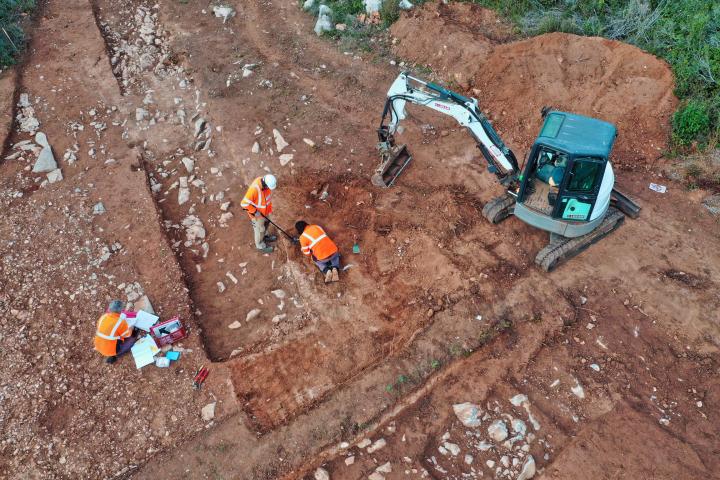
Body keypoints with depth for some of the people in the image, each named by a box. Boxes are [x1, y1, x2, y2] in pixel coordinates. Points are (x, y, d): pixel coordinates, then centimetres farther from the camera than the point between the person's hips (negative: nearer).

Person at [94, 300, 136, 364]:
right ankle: (113, 355, 0)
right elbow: (127, 335, -7)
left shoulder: (103, 317, -6)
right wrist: (130, 329, 14)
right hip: (111, 350, -7)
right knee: (132, 339, 9)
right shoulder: (121, 322, -22)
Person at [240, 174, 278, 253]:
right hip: (257, 214, -6)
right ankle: (260, 246, 39)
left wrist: (269, 208, 9)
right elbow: (244, 203, -33)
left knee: (266, 223, 30)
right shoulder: (254, 189, -40)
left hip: (264, 211, 6)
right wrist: (254, 212, -24)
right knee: (260, 229, 15)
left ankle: (264, 236, 58)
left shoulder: (266, 182, -18)